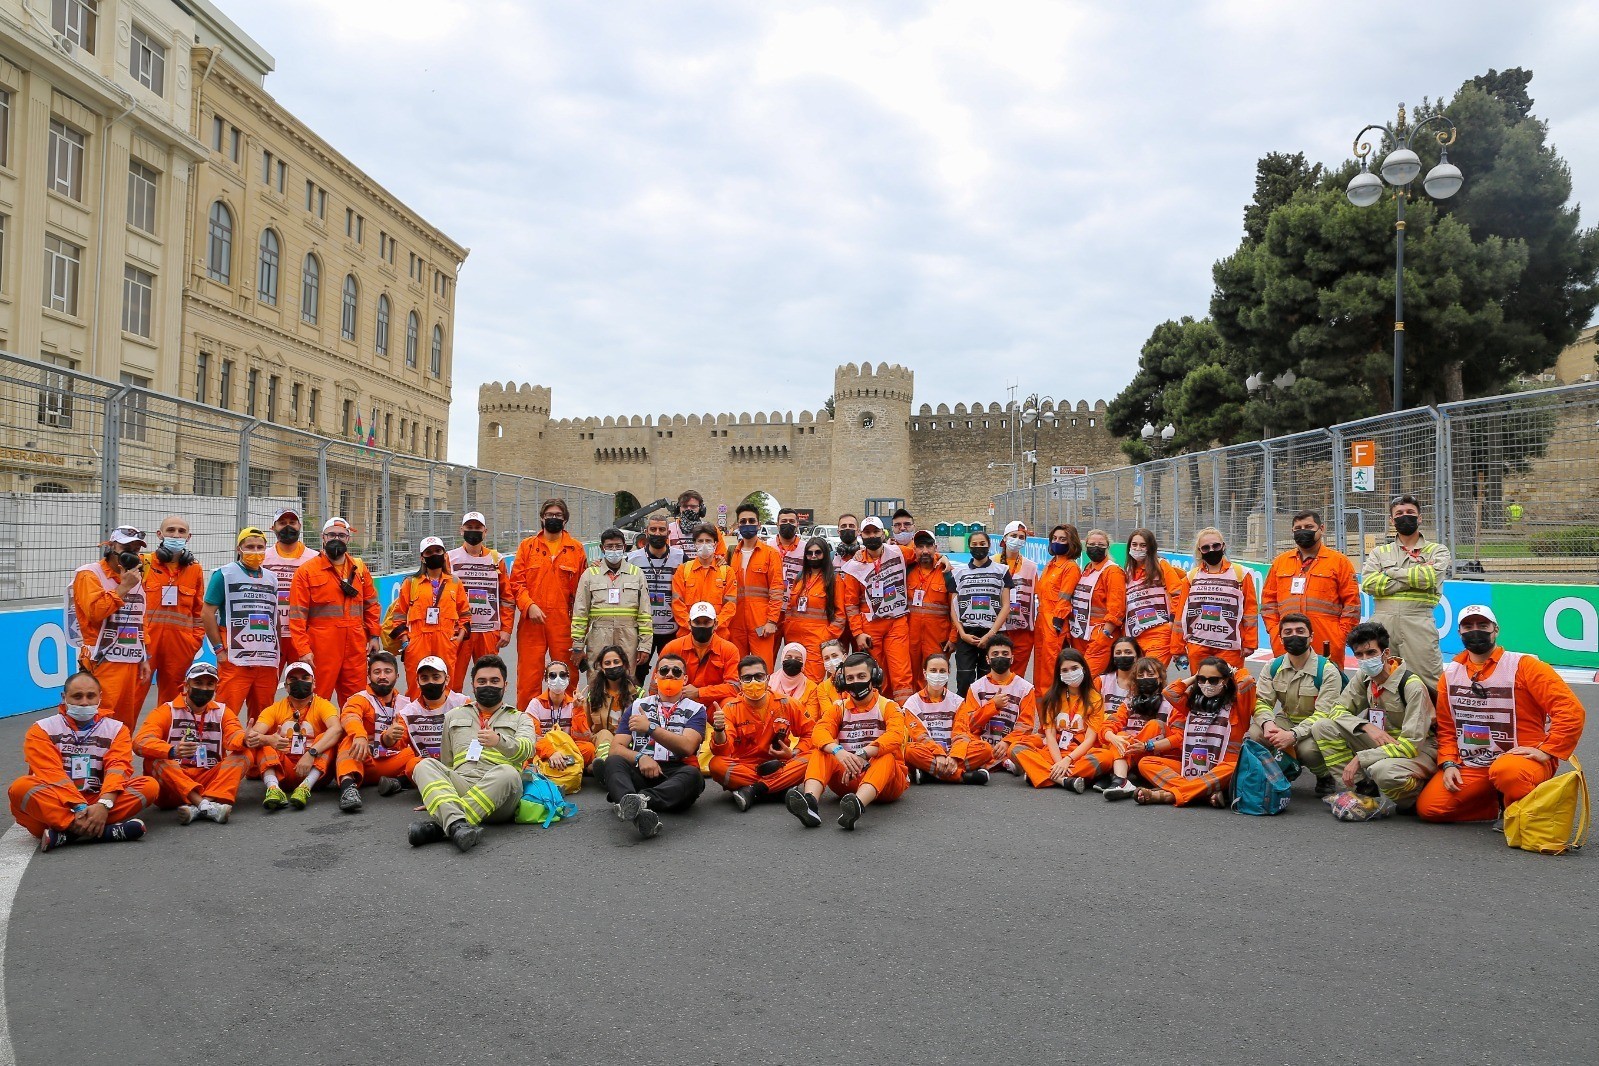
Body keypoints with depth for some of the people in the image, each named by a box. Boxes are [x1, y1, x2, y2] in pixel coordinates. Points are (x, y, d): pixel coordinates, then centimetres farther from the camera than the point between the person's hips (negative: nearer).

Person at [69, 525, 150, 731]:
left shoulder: (136, 578, 19)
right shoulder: (89, 574, -2)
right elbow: (95, 611, -19)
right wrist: (124, 587, -14)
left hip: (133, 664, 7)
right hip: (104, 664, -7)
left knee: (126, 726, 8)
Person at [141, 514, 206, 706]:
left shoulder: (195, 569, 10)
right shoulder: (144, 563, 3)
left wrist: (196, 638, 5)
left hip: (180, 643, 2)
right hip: (145, 640, -2)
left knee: (172, 697, 10)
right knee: (134, 693, -3)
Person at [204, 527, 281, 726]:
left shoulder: (272, 578, 17)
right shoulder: (224, 574, 2)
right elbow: (207, 614, -1)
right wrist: (219, 649, -7)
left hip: (268, 660, 5)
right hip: (234, 660, -5)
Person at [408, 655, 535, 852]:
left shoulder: (520, 719, 20)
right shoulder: (454, 716, 29)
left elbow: (527, 749, -3)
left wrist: (499, 740, -23)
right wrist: (434, 794, 18)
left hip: (500, 791, -2)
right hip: (458, 787, 2)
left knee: (508, 772, -35)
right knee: (425, 765, -24)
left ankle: (438, 824, -42)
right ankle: (456, 824, -49)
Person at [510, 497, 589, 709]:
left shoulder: (576, 549, 9)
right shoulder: (527, 546, 9)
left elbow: (582, 588, 7)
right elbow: (516, 581, 4)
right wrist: (528, 605, -12)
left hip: (564, 620, 0)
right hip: (532, 620, 0)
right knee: (529, 675, 0)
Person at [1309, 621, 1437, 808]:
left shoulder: (1412, 685, -22)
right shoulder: (1363, 677, -2)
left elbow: (1411, 745, -26)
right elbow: (1338, 710, 2)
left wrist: (1359, 759, -28)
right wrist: (1368, 726, -20)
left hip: (1419, 750, -7)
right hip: (1382, 742, 7)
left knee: (1383, 770, -41)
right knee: (1322, 727, -8)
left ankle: (1415, 799, -6)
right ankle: (1363, 787, -6)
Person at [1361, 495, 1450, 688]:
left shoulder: (1437, 551, 12)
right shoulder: (1380, 552, 17)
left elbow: (1430, 577, -10)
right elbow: (1368, 583, -2)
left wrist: (1391, 573, 0)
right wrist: (1414, 578, -5)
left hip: (1418, 623, -2)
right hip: (1382, 623, 2)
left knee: (1430, 683, -4)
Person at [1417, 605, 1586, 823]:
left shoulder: (1523, 666, -6)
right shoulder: (1451, 674, 9)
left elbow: (1571, 711, -12)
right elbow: (1446, 727, 14)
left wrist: (1546, 751, -18)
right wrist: (1448, 763, 0)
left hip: (1521, 759, -5)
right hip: (1470, 765, 5)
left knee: (1506, 771, -40)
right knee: (1428, 807, -11)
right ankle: (1502, 805, 12)